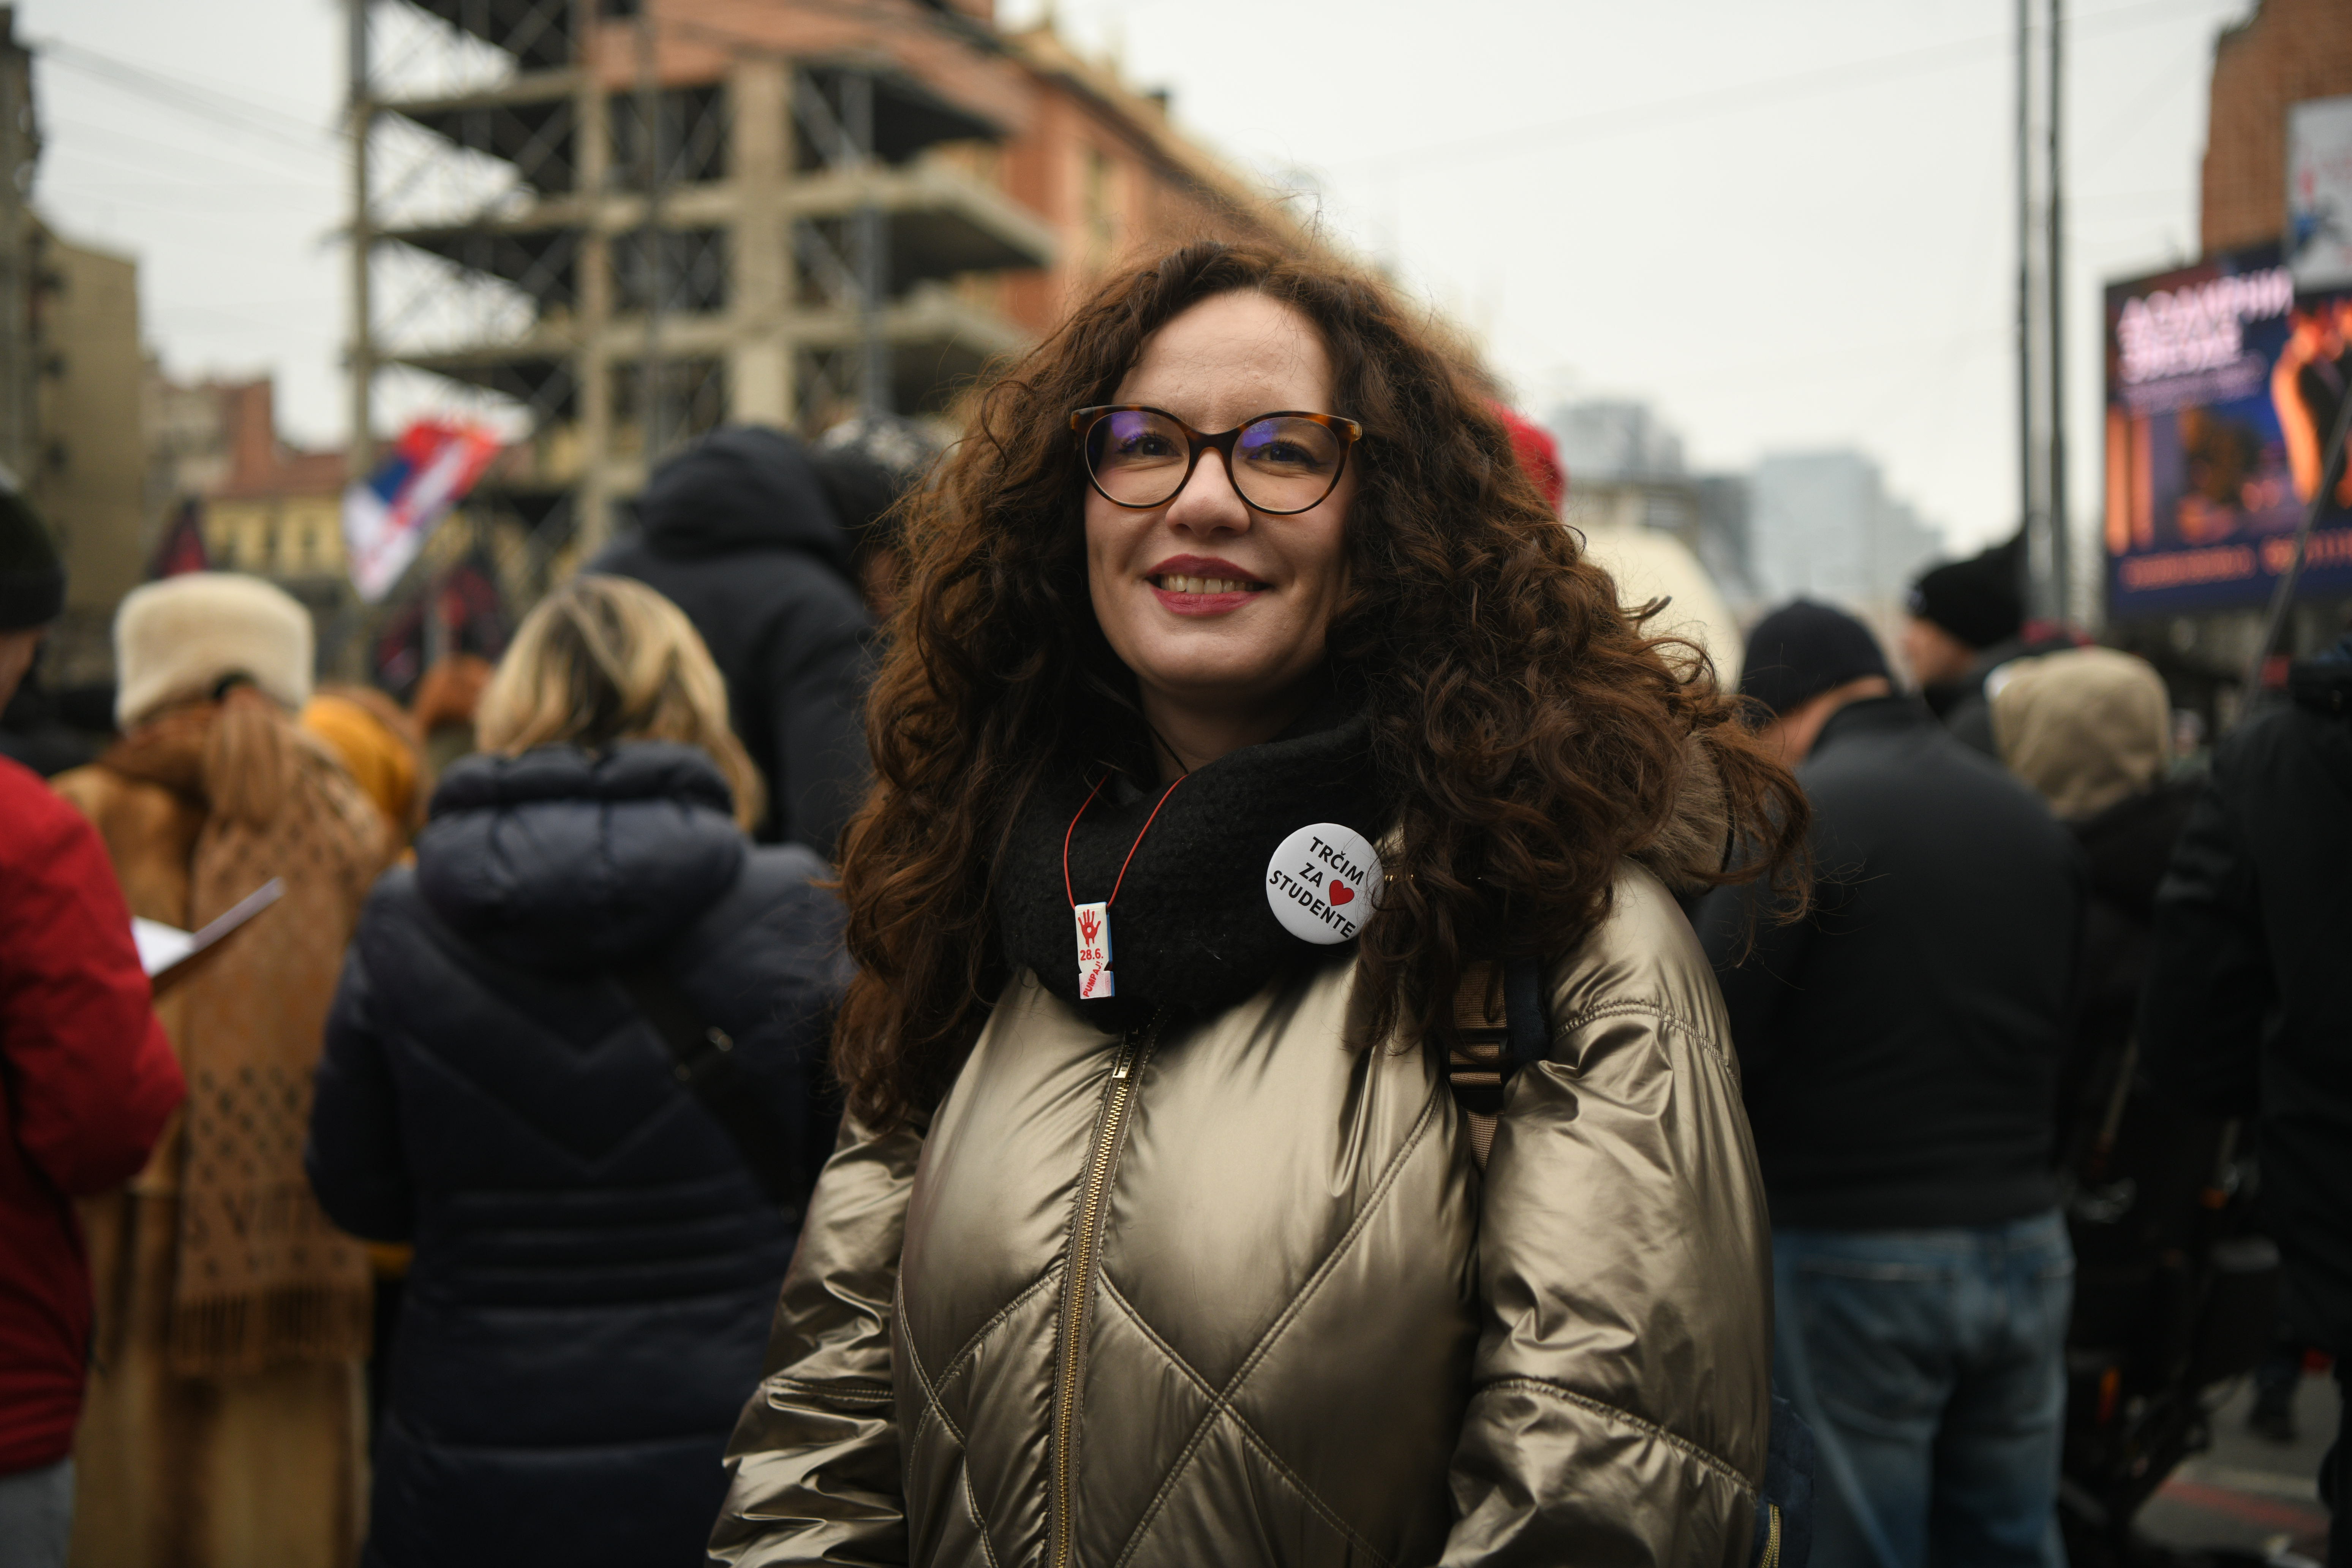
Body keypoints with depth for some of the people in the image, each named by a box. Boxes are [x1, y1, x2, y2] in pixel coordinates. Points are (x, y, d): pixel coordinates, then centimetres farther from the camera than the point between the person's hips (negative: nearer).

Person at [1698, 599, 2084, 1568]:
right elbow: (2068, 1031, 15)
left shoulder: (1801, 811, -12)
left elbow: (1717, 1034, -16)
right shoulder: (2031, 815, 9)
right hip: (2027, 1244, 7)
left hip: (1852, 1248, -6)